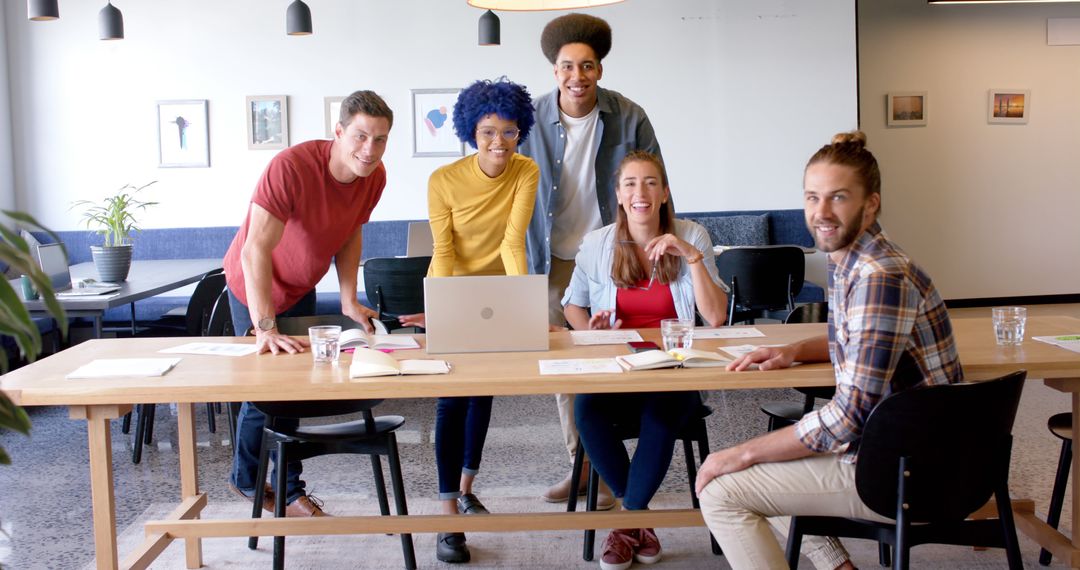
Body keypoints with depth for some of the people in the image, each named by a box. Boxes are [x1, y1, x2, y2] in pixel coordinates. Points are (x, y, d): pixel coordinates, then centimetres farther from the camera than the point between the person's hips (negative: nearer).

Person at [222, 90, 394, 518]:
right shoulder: (290, 167, -36)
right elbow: (255, 250, -39)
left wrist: (349, 301, -9)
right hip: (254, 287, -6)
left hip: (301, 289, 6)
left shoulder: (374, 177, -15)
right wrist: (265, 328, -45)